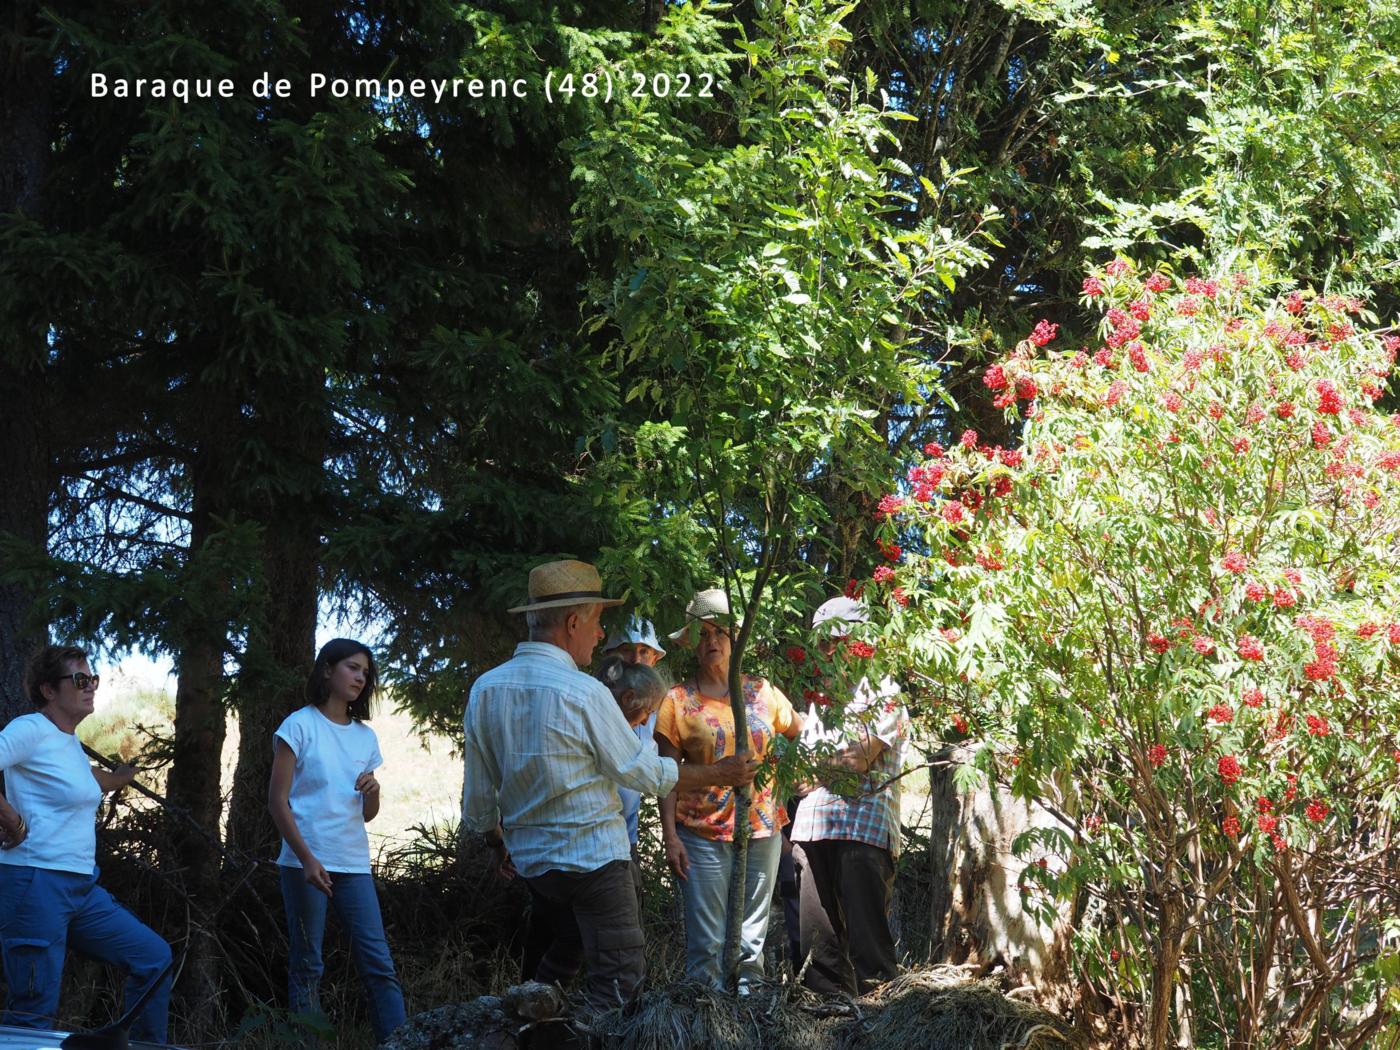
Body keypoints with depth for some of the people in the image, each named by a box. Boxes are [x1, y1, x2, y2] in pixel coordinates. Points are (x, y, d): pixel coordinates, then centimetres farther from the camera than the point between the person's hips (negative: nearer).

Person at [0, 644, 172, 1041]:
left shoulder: (70, 741, 16)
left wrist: (122, 776, 44)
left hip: (82, 888, 9)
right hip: (37, 884, -9)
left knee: (154, 957, 12)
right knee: (34, 1012, -7)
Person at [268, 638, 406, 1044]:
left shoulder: (365, 736, 14)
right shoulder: (300, 725, -1)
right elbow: (277, 802, -6)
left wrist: (373, 792, -6)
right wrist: (307, 859, -16)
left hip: (353, 864, 5)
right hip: (306, 862, -5)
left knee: (379, 965, -2)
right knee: (307, 966, -1)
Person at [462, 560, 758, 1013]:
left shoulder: (485, 689, 1)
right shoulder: (583, 693, -17)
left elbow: (478, 796, 8)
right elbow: (642, 773, -8)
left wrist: (496, 841, 27)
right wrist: (716, 774, 4)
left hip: (531, 860, 7)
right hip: (594, 857, -7)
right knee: (619, 980, -2)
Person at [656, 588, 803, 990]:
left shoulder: (761, 692, 6)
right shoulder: (678, 700, -1)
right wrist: (670, 836, -7)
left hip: (761, 829, 3)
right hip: (702, 832, -3)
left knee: (753, 935, 9)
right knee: (706, 940, -5)